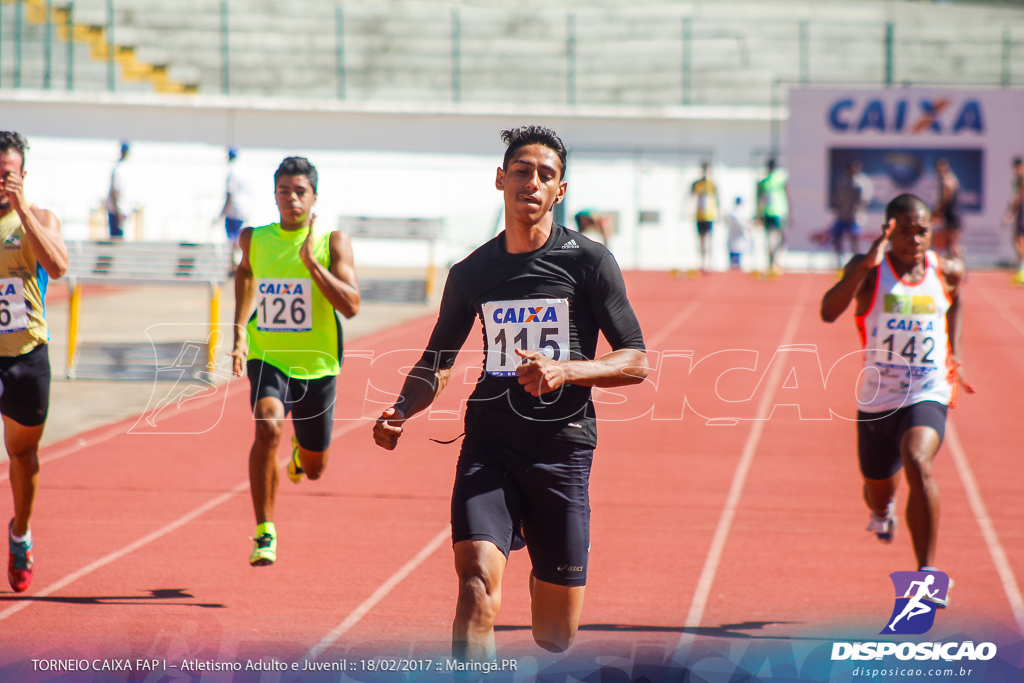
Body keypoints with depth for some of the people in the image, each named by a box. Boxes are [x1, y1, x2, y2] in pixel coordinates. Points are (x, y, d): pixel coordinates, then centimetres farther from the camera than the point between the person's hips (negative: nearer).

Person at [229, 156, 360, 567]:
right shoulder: (254, 239, 0)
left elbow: (351, 306, -18)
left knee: (313, 469, 13)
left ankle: (299, 451, 53)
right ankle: (264, 533, -21)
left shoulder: (333, 242, -8)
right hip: (268, 358, 0)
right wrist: (239, 331, 13)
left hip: (317, 364, 0)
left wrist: (311, 261, -26)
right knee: (268, 427, -30)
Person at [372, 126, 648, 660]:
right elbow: (436, 361, 20)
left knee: (556, 636, 7)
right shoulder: (472, 274, 9)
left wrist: (566, 369, -19)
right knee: (478, 576, -26)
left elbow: (636, 362, -1)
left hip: (563, 450, -1)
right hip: (489, 444, 1)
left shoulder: (588, 262, 0)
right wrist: (402, 410, 0)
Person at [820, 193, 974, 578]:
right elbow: (829, 312, -29)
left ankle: (927, 572, -27)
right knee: (878, 495, 19)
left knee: (917, 462, -32)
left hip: (927, 398, -1)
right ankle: (883, 510, 61)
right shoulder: (868, 270, -10)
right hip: (876, 402, 1)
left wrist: (954, 354, 15)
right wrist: (866, 264, -39)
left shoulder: (946, 272, -1)